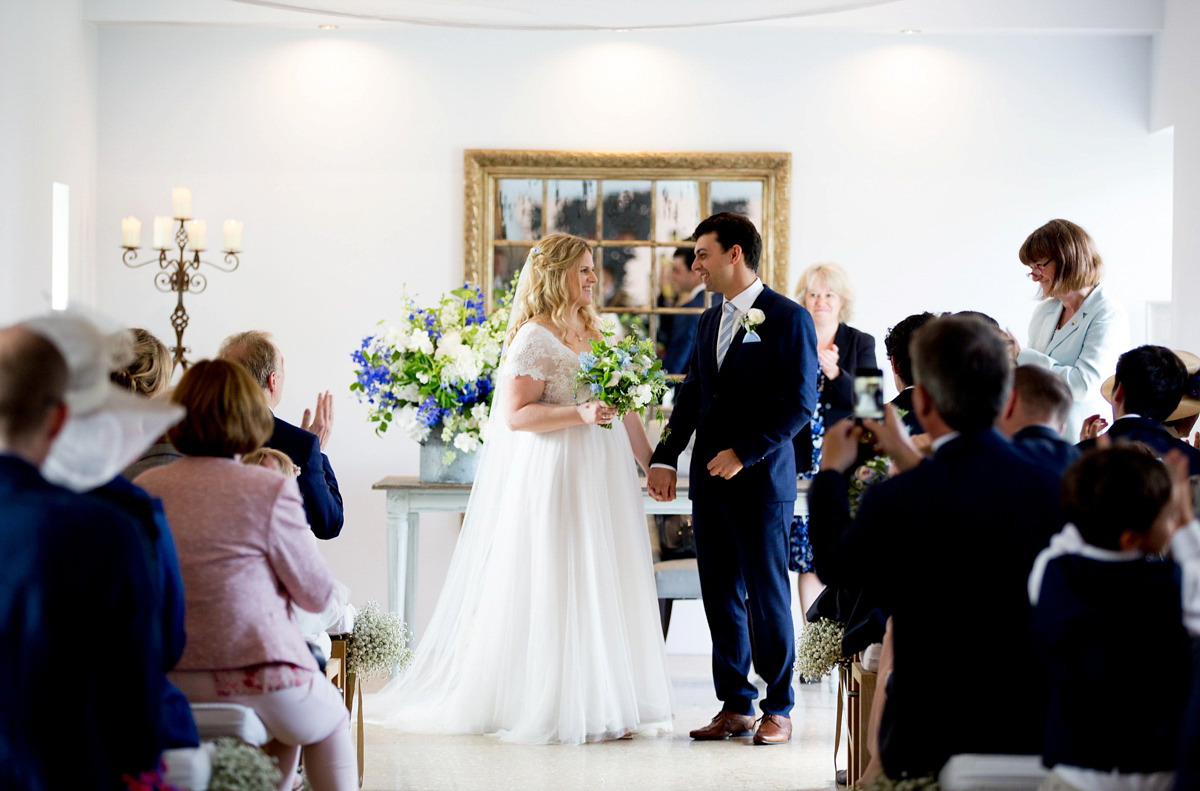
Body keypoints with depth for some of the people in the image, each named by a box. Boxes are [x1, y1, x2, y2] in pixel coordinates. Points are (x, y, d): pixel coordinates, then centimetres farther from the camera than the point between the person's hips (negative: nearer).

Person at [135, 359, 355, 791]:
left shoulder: (144, 488, -1)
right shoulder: (270, 490, -15)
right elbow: (317, 595, -6)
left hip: (170, 685, 5)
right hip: (254, 684, -5)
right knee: (332, 721, 28)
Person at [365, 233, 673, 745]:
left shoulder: (595, 333, 15)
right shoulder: (534, 338, -9)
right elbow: (515, 414, -15)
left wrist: (651, 462, 15)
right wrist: (579, 414, -24)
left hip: (602, 477, 8)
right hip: (554, 477, -8)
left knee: (602, 588, 8)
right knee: (556, 590, -3)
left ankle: (602, 705, 14)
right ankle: (554, 708, 3)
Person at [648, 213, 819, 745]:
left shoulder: (788, 319, -6)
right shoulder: (710, 322, 16)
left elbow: (800, 403, -11)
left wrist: (744, 453, -15)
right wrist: (665, 457, 6)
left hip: (761, 481, -7)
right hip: (710, 482, 7)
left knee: (768, 596, 0)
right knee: (720, 597, 8)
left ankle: (779, 708, 11)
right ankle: (735, 706, 16)